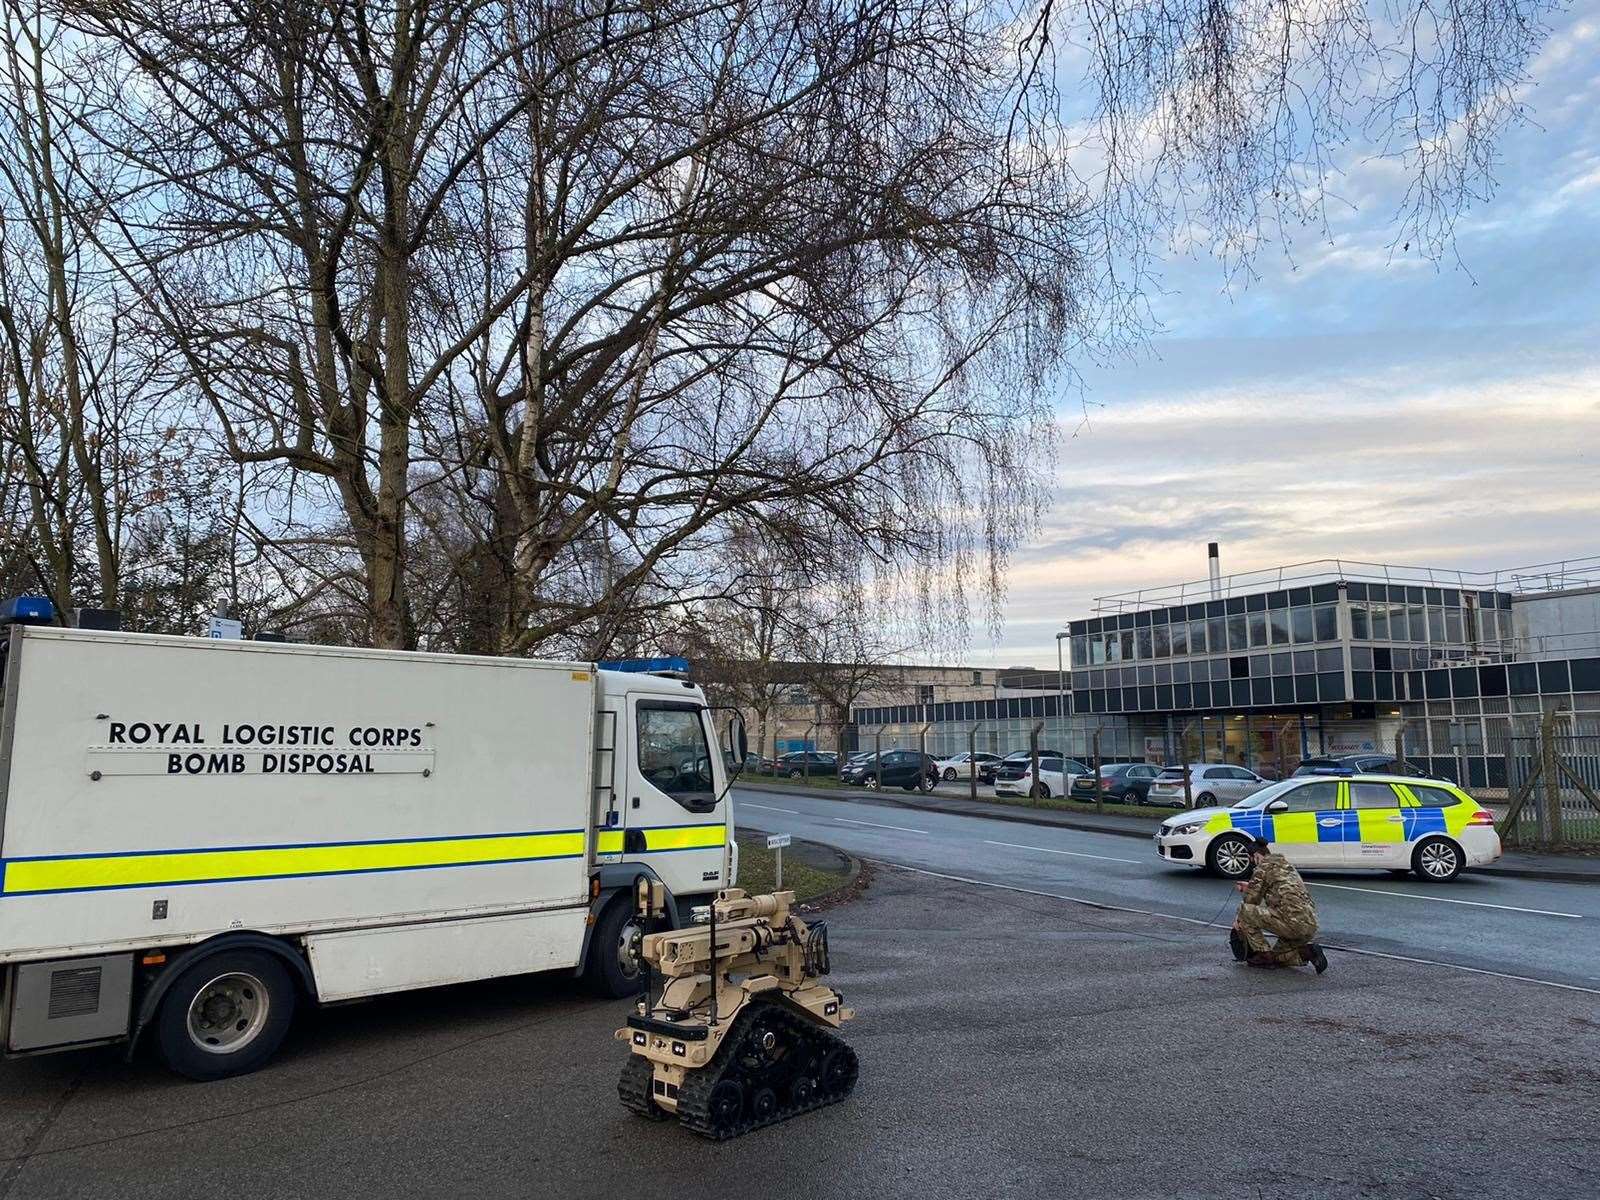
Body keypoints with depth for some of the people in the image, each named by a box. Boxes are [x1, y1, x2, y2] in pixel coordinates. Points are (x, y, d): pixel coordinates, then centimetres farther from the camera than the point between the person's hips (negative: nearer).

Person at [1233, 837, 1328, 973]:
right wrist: (1250, 887, 42)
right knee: (1276, 957, 27)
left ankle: (1263, 954, -3)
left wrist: (1239, 919, 18)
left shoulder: (1263, 867, -2)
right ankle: (1307, 952, 4)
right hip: (1311, 926, 9)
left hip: (1292, 921, -9)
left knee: (1245, 912, -4)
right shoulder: (1287, 864, 23)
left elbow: (1251, 900, 2)